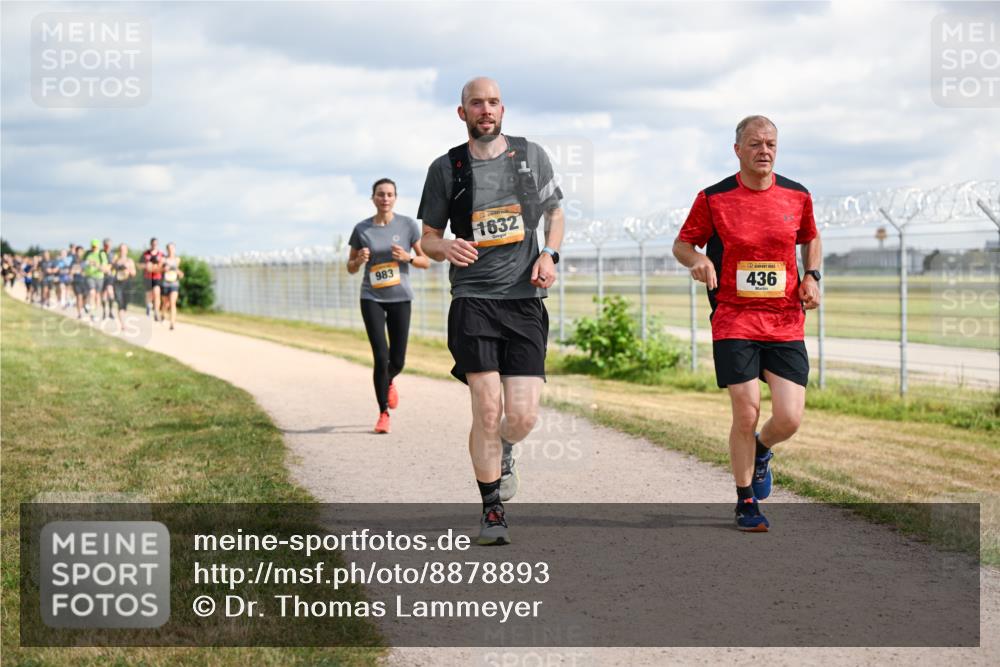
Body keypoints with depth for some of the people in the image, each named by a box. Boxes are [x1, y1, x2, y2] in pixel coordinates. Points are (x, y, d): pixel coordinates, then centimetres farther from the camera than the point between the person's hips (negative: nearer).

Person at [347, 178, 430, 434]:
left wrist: (407, 257, -15)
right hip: (372, 299, -1)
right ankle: (384, 414, 1)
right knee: (381, 357, -11)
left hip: (400, 298, 1)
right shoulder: (361, 229, 1)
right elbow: (351, 268, 10)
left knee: (397, 361, 4)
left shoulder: (407, 225, -1)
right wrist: (359, 260, -12)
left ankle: (388, 381, 41)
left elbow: (426, 261, 4)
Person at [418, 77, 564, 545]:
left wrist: (549, 254, 2)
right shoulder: (446, 168, 4)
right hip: (473, 300, -1)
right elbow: (428, 238, 11)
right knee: (487, 409, -12)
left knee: (522, 417, -5)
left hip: (525, 300, 2)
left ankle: (502, 453, 33)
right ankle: (492, 510, 5)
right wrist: (446, 248, -12)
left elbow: (554, 211, 22)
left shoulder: (531, 156, 9)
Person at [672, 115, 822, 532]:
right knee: (746, 413, -8)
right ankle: (746, 502, 13)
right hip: (734, 321, -2)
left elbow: (811, 239, 24)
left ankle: (760, 450, 31)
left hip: (785, 322, 2)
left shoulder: (797, 196, 6)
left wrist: (812, 276, 6)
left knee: (789, 419, -6)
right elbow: (682, 244, 8)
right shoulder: (713, 199, -2)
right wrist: (697, 261, -14)